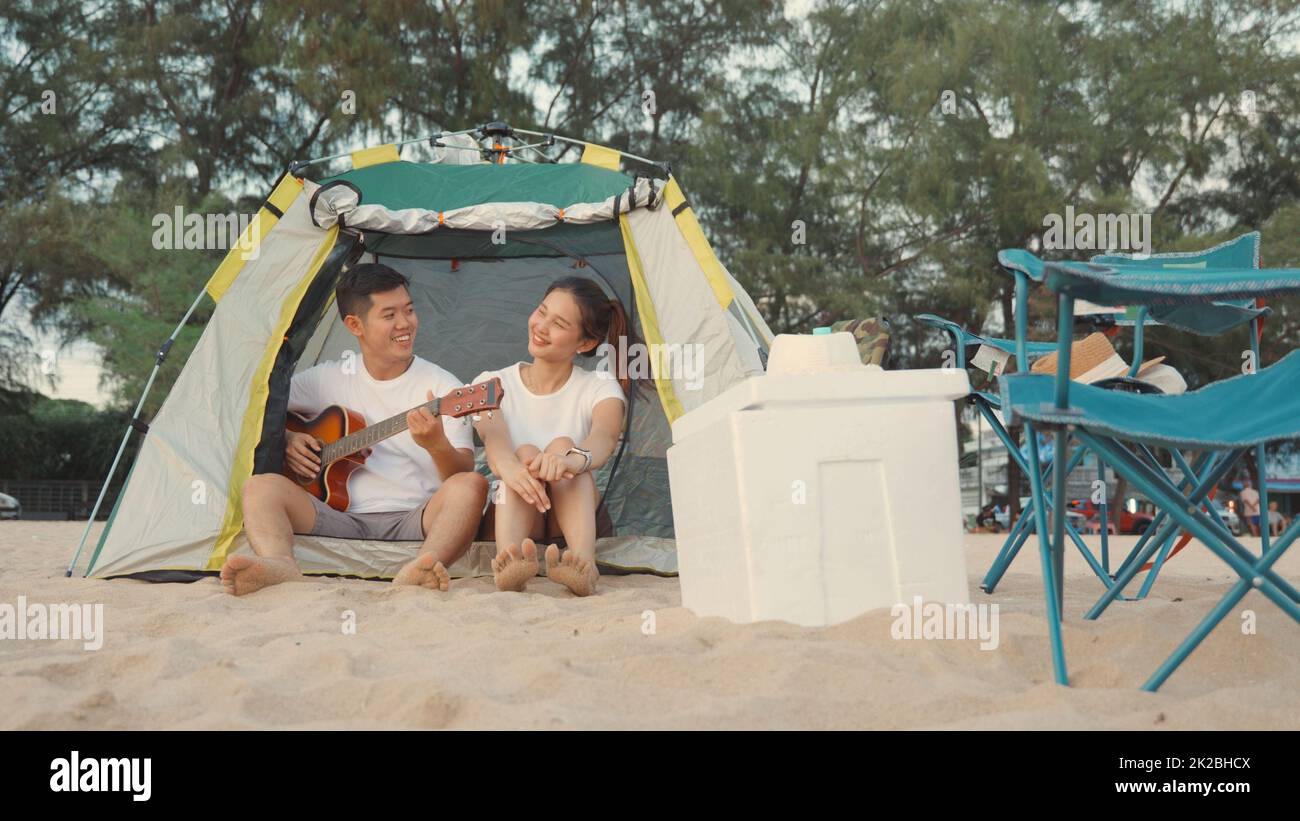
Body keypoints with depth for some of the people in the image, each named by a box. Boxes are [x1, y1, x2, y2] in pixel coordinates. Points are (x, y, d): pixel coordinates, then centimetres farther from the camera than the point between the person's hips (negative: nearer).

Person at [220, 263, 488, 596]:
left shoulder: (442, 386, 6)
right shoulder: (330, 379, 14)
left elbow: (462, 474, -3)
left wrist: (438, 446, -25)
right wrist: (283, 438, 4)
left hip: (414, 523, -2)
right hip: (343, 522, 2)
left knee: (473, 485, -30)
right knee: (260, 486, -19)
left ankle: (417, 572, -56)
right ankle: (281, 567, -50)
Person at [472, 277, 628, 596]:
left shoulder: (600, 387, 0)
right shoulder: (492, 384, 3)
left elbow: (604, 437, -25)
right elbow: (492, 435, -21)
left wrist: (574, 459, -51)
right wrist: (507, 465, -47)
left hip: (572, 521, 0)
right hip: (510, 519, 1)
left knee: (563, 444, -27)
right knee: (525, 453, -28)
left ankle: (583, 562, -53)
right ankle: (508, 560, -57)